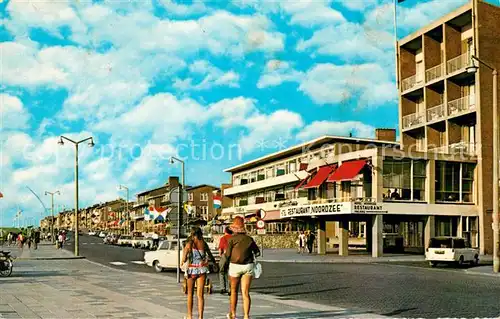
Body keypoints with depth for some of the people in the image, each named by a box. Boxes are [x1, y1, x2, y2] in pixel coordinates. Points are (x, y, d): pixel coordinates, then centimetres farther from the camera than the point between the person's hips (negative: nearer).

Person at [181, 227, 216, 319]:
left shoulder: (189, 244, -5)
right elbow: (210, 256, 15)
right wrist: (214, 262, 34)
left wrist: (183, 260, 14)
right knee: (200, 295, 0)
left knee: (190, 294, 15)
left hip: (191, 269, -1)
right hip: (202, 270, 1)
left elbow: (184, 259, -10)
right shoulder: (204, 243, 2)